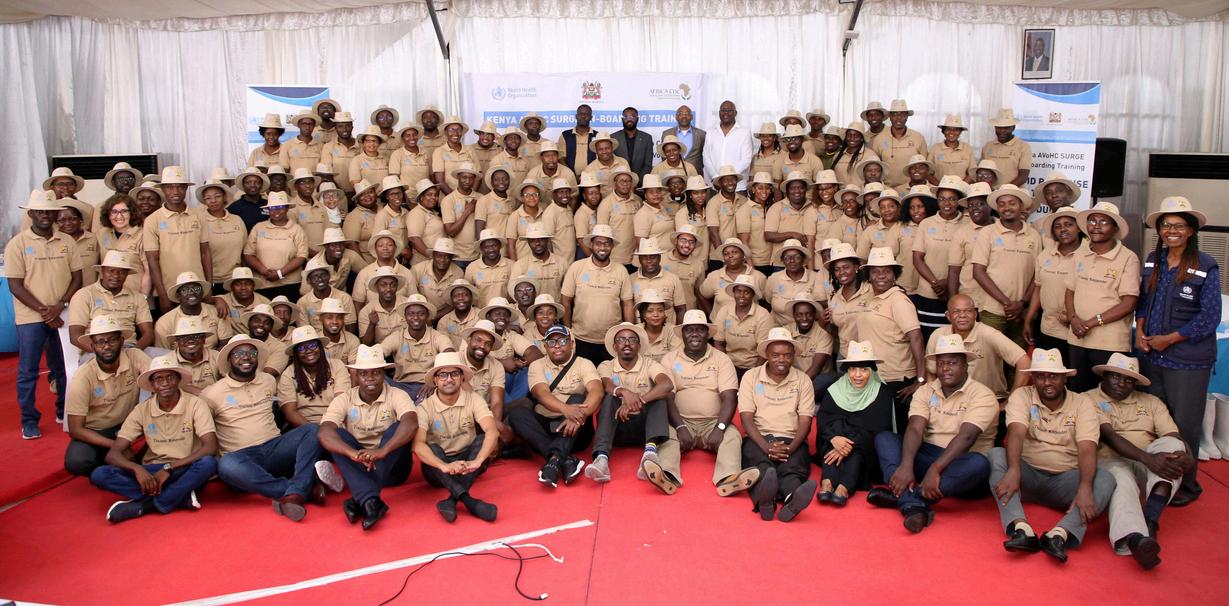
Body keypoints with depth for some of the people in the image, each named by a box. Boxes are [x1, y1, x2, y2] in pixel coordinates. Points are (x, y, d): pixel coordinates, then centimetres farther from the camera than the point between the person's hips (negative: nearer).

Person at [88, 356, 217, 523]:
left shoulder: (194, 404, -7)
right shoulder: (142, 410, 0)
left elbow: (210, 447, -17)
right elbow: (113, 453, -3)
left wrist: (169, 468, -23)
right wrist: (137, 469, -24)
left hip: (185, 472, -3)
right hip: (150, 473, 3)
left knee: (208, 463, -35)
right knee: (99, 475, -20)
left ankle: (143, 505, -22)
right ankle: (181, 497, -24)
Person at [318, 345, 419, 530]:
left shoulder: (397, 396, -8)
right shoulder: (344, 400, -4)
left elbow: (411, 424, -29)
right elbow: (324, 432, -22)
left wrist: (382, 451, -45)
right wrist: (353, 453, -41)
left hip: (392, 467, -1)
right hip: (357, 467, 1)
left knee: (398, 429, -27)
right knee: (338, 435, -24)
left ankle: (360, 501, -37)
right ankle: (371, 501, -41)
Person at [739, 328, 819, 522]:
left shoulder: (802, 380, 11)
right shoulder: (751, 377, 8)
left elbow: (805, 420, 3)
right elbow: (746, 417, 0)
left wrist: (791, 448, -17)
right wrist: (765, 446, -17)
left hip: (791, 441, 1)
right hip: (758, 438, -1)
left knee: (793, 469, -33)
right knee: (762, 467, -35)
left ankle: (791, 499, -64)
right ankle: (765, 498, -66)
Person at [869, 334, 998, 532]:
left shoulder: (982, 395, -7)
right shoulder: (925, 391, 7)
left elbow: (966, 437, -22)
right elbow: (915, 429, -9)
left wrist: (935, 470, -35)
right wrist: (906, 465, -28)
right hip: (927, 455, 4)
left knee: (979, 464, -37)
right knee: (883, 437, -16)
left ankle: (900, 496, -37)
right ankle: (914, 507, -38)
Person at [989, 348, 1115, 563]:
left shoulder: (1081, 403, 0)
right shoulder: (1021, 396, 0)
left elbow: (1087, 449, -14)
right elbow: (1016, 432, -18)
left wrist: (1085, 488, -32)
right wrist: (1013, 470, -38)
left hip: (1065, 479, 1)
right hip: (1028, 474, 0)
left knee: (1106, 479, -26)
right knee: (996, 455, -28)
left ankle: (1059, 535, -45)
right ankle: (1021, 529, -44)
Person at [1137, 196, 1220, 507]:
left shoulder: (1206, 266, -10)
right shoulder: (1153, 260, 6)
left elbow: (1209, 317, -11)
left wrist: (1169, 339, -12)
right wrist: (1140, 331, -2)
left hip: (1189, 360, -5)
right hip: (1153, 356, 5)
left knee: (1184, 425, 2)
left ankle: (1186, 485, 18)